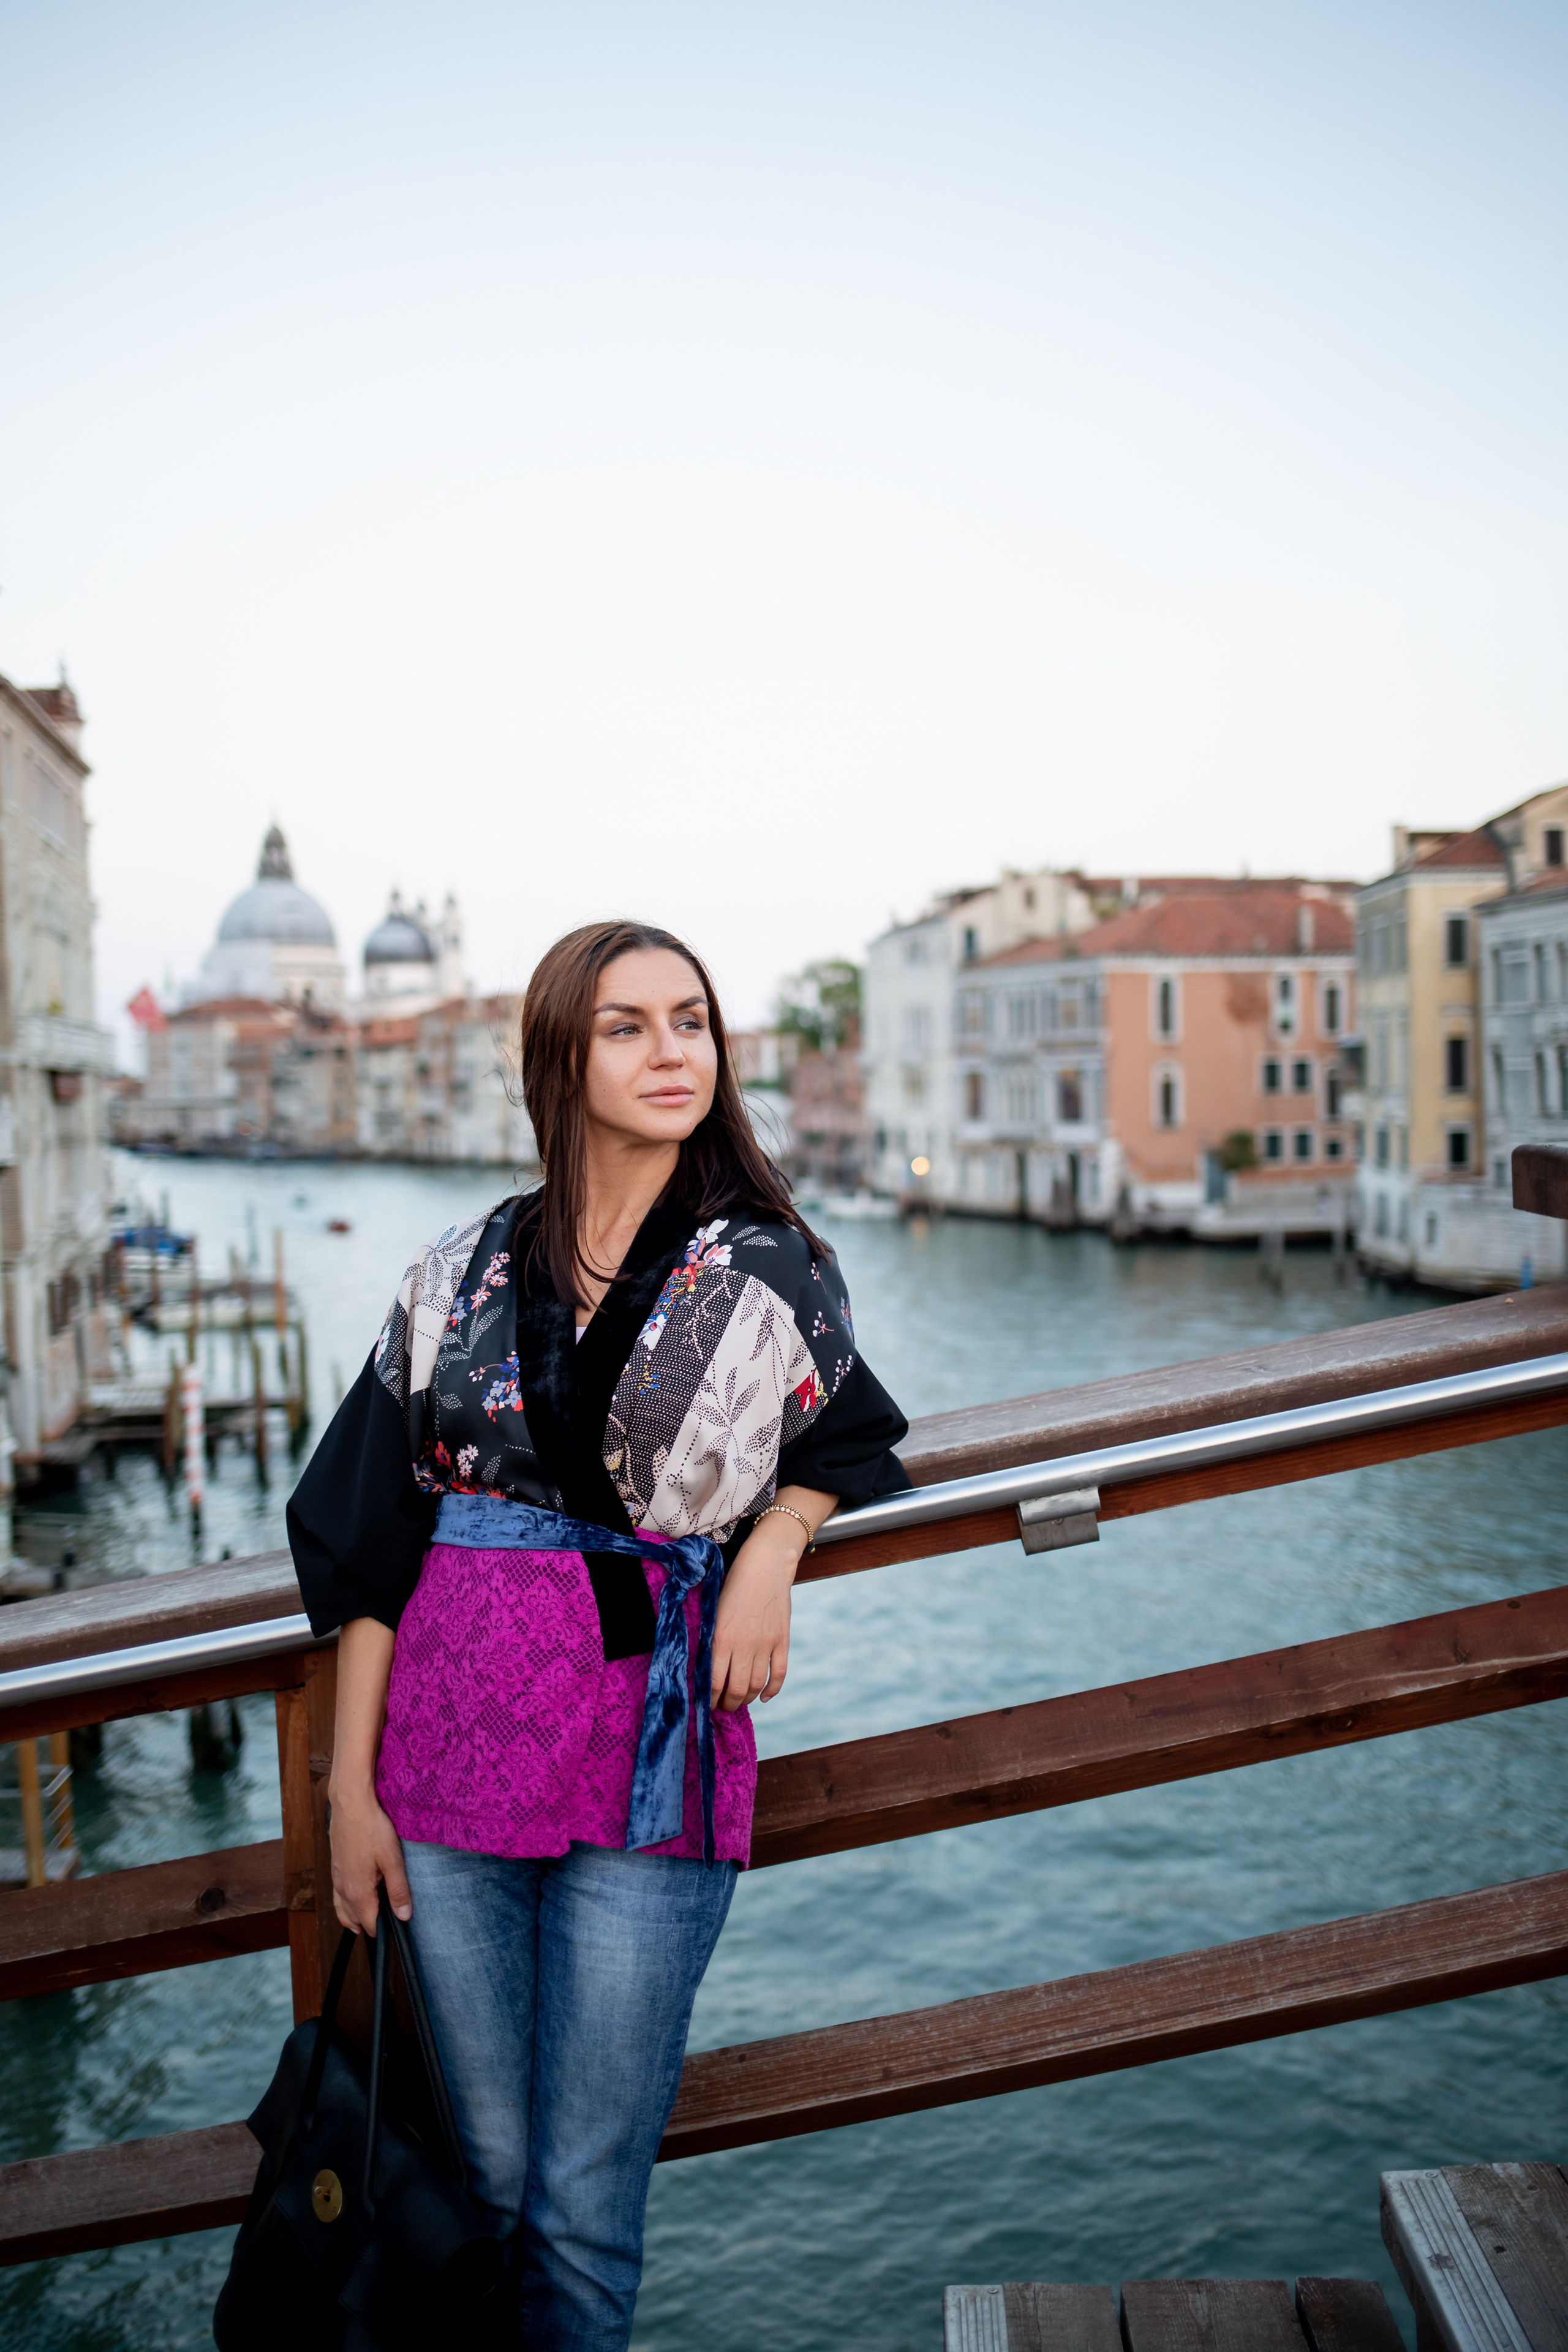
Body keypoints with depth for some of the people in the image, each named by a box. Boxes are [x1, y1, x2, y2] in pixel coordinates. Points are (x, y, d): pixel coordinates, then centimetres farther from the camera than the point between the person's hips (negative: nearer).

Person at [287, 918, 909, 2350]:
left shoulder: (767, 1272, 1)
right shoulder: (462, 1277, 5)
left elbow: (850, 1442, 17)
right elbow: (373, 1533, 5)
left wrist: (774, 1541, -5)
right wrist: (350, 1782, 1)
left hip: (647, 1761, -1)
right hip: (455, 1748, 2)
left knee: (584, 2202, 3)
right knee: (492, 2168, 13)